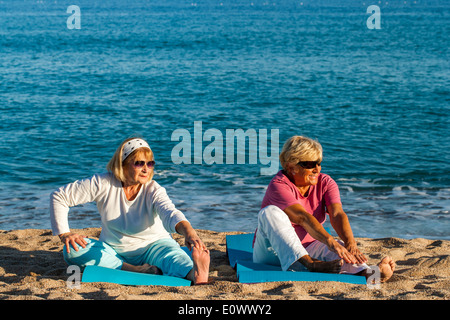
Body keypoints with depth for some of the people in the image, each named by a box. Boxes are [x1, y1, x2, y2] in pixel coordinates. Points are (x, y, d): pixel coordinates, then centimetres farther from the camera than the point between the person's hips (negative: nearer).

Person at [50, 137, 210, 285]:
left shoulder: (154, 190, -15)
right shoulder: (103, 184, -13)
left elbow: (170, 213, -37)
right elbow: (59, 196, -6)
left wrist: (188, 231, -59)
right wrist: (64, 234, -16)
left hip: (153, 246, -2)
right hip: (114, 250, 2)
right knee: (73, 251, -25)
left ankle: (195, 273, -70)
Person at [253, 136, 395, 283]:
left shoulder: (325, 183, 0)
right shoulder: (279, 185, -18)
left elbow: (337, 214, -18)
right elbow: (303, 217, -33)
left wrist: (350, 244, -37)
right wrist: (331, 242, -46)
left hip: (307, 249, 4)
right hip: (272, 252, -4)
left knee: (339, 249, -26)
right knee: (270, 212, -32)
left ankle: (367, 273, -57)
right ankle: (311, 264, -49)